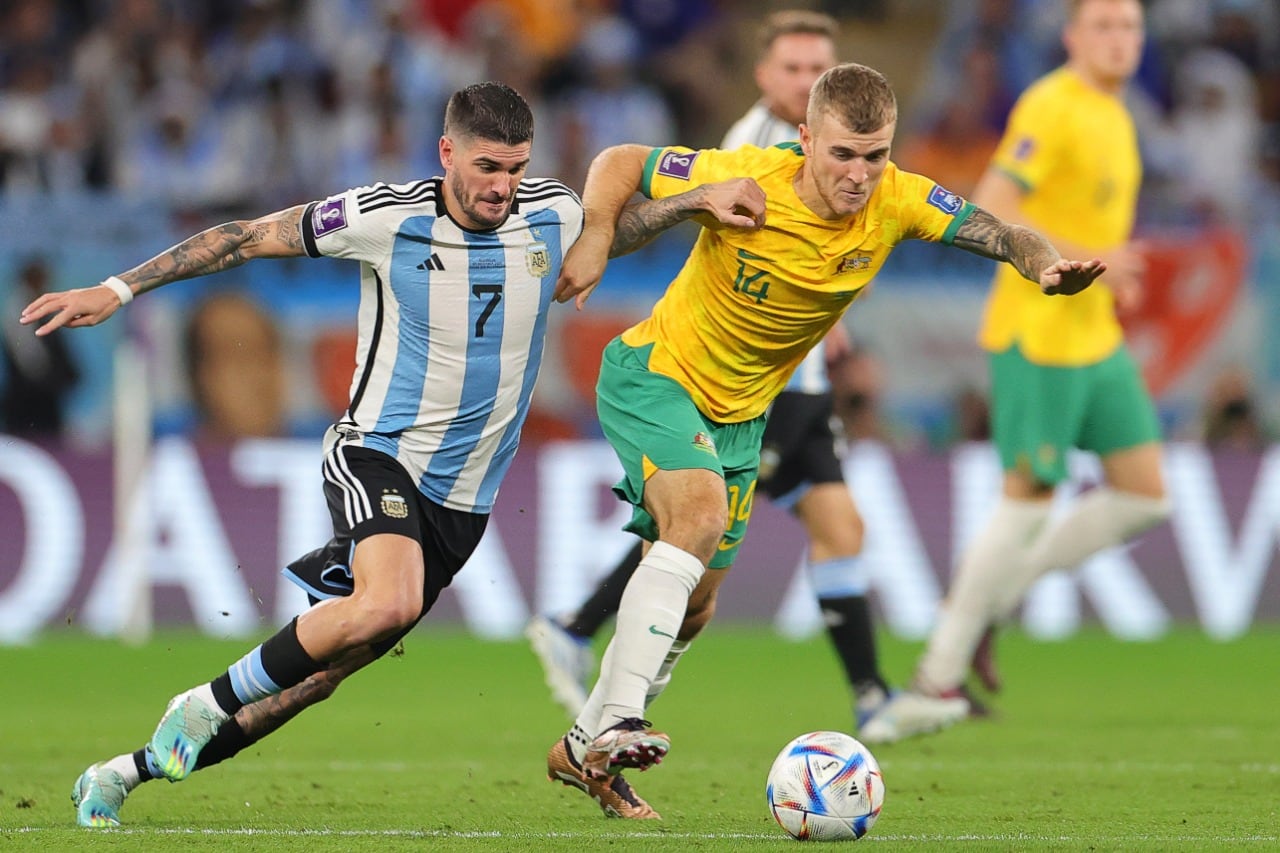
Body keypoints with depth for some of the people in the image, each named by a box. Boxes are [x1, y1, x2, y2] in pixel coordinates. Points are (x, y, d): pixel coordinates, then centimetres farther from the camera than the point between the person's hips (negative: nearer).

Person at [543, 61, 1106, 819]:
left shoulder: (897, 201, -17)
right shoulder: (745, 179, -26)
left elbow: (1004, 236, -20)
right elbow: (618, 164, -13)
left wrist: (1051, 265, -41)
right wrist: (595, 240, -31)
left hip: (740, 413, 6)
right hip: (656, 376, -6)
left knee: (694, 606, 12)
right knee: (700, 510, -32)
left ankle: (585, 751, 32)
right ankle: (616, 722, -35)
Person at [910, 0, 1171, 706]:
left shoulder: (1114, 117, 16)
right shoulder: (1051, 107, -14)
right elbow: (991, 209, -22)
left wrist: (1116, 277, 12)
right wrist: (1084, 259, -26)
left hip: (1096, 339, 9)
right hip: (1037, 335, -9)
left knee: (1144, 496, 4)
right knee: (1029, 498, -6)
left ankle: (993, 591, 17)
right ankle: (939, 670, 6)